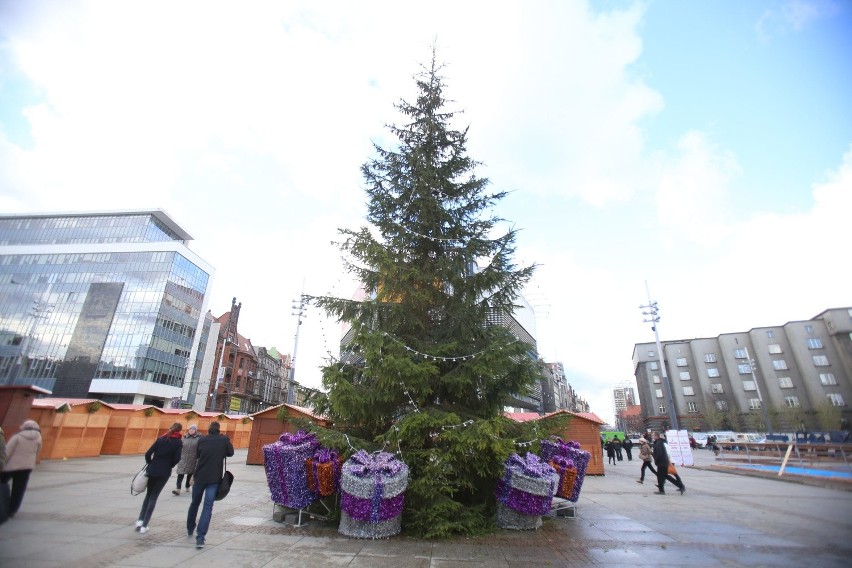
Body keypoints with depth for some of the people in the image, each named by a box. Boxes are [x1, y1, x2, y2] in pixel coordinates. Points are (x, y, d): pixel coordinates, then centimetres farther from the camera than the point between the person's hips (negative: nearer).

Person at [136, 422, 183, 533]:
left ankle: (140, 520, 12)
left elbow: (148, 454, -2)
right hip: (164, 473, -2)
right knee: (154, 497, 8)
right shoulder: (178, 442, -4)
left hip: (152, 471, 2)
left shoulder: (160, 439, 3)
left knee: (148, 494, 19)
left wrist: (150, 465, 13)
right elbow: (177, 459, -11)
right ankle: (144, 525, 7)